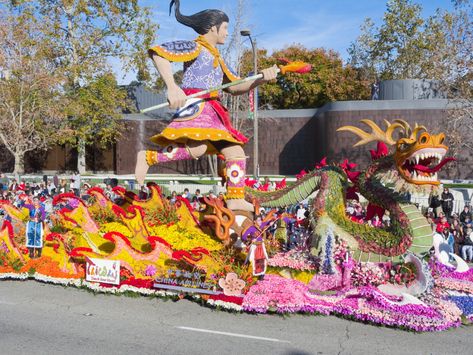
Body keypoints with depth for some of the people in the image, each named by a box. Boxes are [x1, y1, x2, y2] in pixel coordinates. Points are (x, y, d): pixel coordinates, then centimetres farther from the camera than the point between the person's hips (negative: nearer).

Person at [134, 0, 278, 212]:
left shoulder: (216, 57, 28)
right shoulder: (194, 48, 2)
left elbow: (234, 87, 25)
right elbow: (157, 52, -11)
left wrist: (261, 79, 10)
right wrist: (172, 87, -23)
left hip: (211, 112, 9)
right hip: (195, 106, -9)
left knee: (236, 152, 3)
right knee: (197, 149, -32)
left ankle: (236, 200, 5)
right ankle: (148, 157, -13)